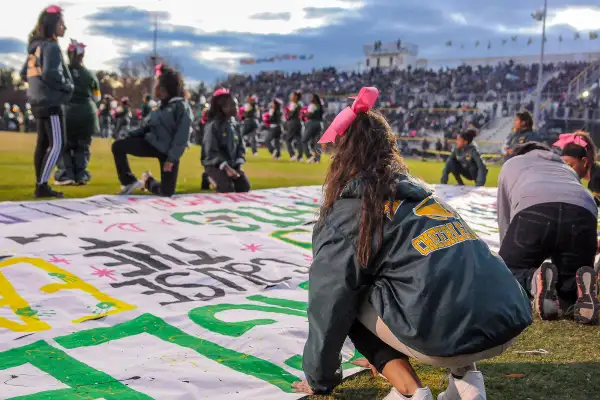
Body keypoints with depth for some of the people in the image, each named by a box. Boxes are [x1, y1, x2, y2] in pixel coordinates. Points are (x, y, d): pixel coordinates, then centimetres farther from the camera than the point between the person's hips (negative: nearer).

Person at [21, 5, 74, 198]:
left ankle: (40, 185, 15)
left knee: (43, 144, 11)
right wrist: (68, 86, -11)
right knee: (56, 144, -9)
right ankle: (41, 186, -11)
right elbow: (50, 73, -25)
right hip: (50, 102, -10)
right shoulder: (50, 46, -13)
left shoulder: (36, 47, 16)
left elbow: (24, 73, 20)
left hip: (39, 101, 10)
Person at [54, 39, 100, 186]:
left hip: (67, 112, -1)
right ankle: (81, 176, 1)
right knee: (82, 146, 9)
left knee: (64, 146, 8)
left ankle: (66, 175, -2)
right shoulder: (90, 74, 7)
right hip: (86, 113, 1)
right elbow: (96, 98, 14)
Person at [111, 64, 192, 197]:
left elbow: (182, 137, -20)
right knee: (118, 146, -9)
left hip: (169, 152, -6)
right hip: (153, 143, 6)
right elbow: (147, 124, 14)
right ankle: (130, 182, 1)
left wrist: (172, 158, -23)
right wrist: (128, 136, 1)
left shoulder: (181, 107, -15)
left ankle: (149, 182, 31)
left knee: (167, 192, -5)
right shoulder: (163, 106, 12)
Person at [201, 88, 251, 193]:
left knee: (245, 187, -8)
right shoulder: (213, 126, -12)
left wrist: (238, 165, -6)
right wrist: (225, 167, -24)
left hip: (233, 165, 6)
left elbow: (241, 147, 10)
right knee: (228, 190, -25)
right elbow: (211, 151, -17)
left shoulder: (235, 125, 8)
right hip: (215, 165, -6)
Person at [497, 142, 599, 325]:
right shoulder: (567, 168, 45)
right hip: (584, 214, 3)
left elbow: (504, 219, 40)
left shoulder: (511, 164, 40)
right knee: (569, 282, 21)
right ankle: (580, 287, -15)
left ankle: (534, 280, -17)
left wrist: (510, 259, 52)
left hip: (533, 212, -2)